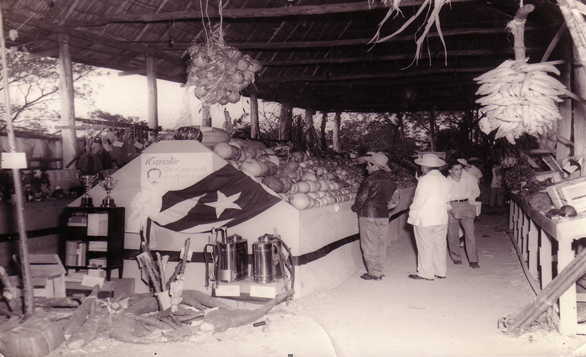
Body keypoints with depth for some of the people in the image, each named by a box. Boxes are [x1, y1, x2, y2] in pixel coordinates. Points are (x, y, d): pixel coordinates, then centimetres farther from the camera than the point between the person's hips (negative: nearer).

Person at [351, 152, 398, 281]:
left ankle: (373, 273, 6)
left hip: (369, 216, -7)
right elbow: (391, 199, 10)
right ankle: (379, 271, 19)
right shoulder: (389, 179, 6)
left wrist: (356, 207, 5)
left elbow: (362, 197, -12)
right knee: (381, 245, 13)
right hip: (384, 216, 7)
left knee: (369, 246, 2)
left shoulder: (371, 179, -16)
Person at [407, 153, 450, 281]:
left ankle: (426, 273, 9)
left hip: (425, 220, -7)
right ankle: (441, 271, 20)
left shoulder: (425, 180, -15)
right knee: (440, 245, 13)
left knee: (425, 247, 2)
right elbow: (445, 199, 10)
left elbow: (418, 201, -15)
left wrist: (412, 216, -6)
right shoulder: (443, 180, 7)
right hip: (441, 219, 7)